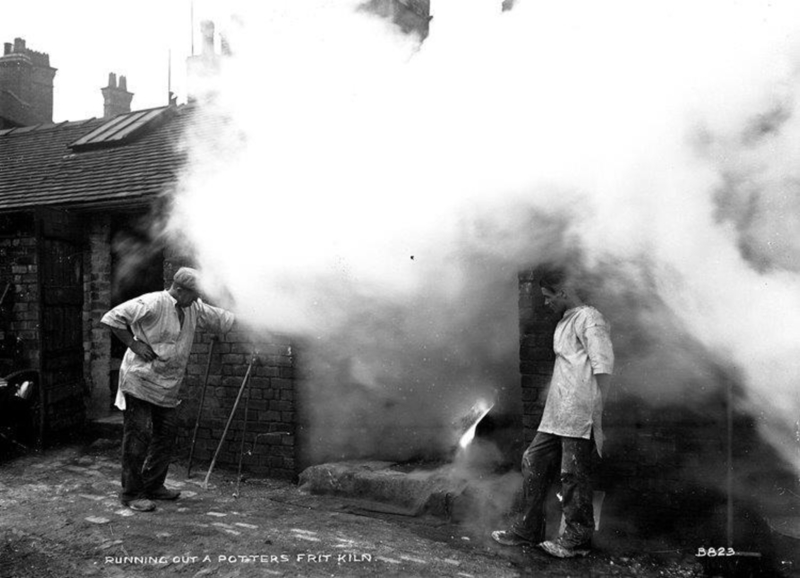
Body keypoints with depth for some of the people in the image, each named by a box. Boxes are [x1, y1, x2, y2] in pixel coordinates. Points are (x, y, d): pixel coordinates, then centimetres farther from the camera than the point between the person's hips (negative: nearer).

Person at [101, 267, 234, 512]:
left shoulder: (194, 308, 5)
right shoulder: (153, 304, -17)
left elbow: (222, 319, 9)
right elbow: (112, 318, -16)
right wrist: (133, 343, -18)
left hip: (168, 388, 8)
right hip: (140, 381, -8)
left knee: (167, 434, 12)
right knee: (138, 436, -4)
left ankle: (153, 486, 26)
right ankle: (131, 493, 6)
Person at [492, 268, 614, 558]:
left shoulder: (589, 319, -10)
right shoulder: (565, 321, 19)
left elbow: (603, 368, -16)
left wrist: (597, 415, -20)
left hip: (579, 415, -9)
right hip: (556, 415, 10)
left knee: (574, 474, -1)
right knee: (534, 463, 11)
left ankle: (577, 540, 14)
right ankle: (527, 530, 22)